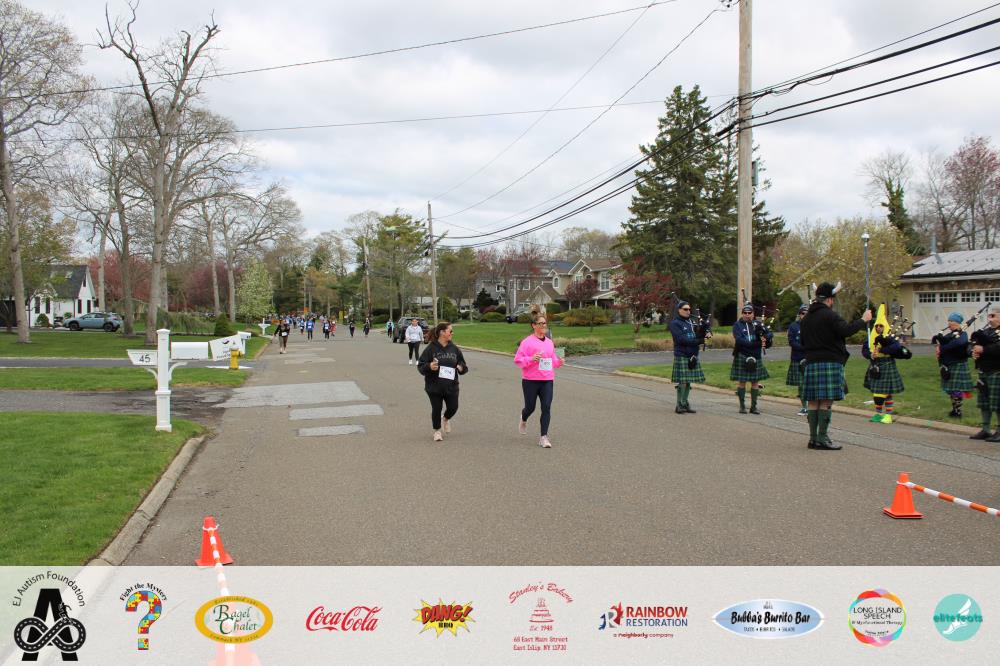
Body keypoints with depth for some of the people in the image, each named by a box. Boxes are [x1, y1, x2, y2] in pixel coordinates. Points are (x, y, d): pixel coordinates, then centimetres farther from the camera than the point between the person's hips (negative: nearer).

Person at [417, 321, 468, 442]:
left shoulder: (454, 349, 5)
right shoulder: (431, 348, -8)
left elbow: (463, 364, 12)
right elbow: (420, 365, -7)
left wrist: (461, 368, -11)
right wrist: (429, 366, -27)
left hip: (451, 386, 3)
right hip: (434, 386, -3)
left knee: (453, 407, 3)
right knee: (436, 409, 3)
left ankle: (446, 419, 38)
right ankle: (437, 431, 25)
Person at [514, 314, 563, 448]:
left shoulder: (549, 342, 12)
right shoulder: (527, 342, -6)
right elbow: (517, 360, -8)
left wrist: (559, 361, 2)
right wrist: (531, 359, -23)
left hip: (547, 380, 4)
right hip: (530, 381, -4)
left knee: (546, 408, -7)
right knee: (530, 407, 9)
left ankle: (544, 437, -2)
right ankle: (523, 420, 45)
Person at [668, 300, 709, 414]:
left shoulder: (691, 322, 17)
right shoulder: (675, 323, -6)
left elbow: (700, 333, 19)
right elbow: (681, 339, -17)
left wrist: (706, 333, -6)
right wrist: (699, 341, -18)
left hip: (693, 356, 7)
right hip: (682, 356, -7)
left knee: (688, 381, 10)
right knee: (682, 381, -7)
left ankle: (685, 403, 17)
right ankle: (679, 406, 0)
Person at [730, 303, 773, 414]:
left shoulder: (758, 324, 11)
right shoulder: (737, 325, 0)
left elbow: (770, 334, 6)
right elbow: (739, 340, -15)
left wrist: (765, 337, -18)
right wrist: (757, 343, -23)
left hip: (756, 357, 3)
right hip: (742, 357, -3)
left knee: (755, 382, 5)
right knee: (742, 382, 2)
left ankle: (753, 406, 12)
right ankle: (742, 406, 11)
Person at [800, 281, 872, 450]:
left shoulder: (807, 317, 15)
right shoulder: (829, 315, -9)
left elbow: (802, 341, 21)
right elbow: (846, 330, -20)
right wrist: (863, 320, -8)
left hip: (811, 362, 7)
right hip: (830, 362, -7)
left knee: (813, 401, 8)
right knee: (826, 402, -6)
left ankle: (813, 438, 9)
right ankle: (822, 439, -7)